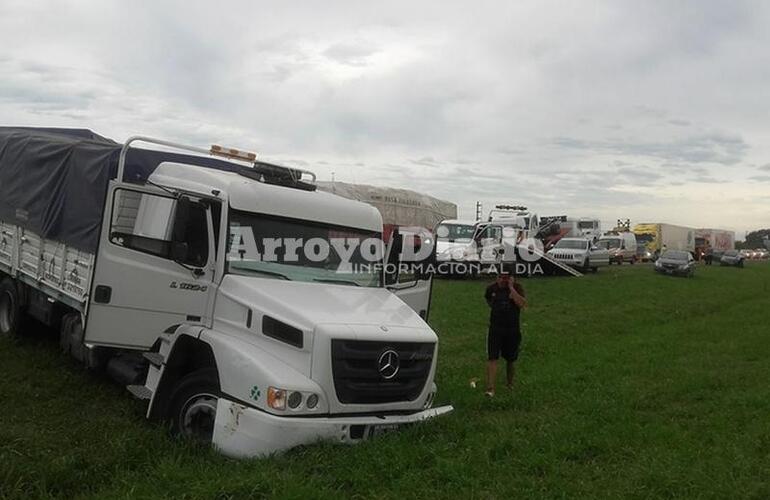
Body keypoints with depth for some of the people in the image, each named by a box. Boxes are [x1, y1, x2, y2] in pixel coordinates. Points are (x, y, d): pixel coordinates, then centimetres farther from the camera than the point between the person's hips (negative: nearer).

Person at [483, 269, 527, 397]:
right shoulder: (491, 288, 0)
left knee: (510, 359, 14)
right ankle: (490, 388, -14)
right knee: (492, 358, -11)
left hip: (513, 330, 0)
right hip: (495, 329, 0)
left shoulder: (517, 288, -8)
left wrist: (511, 288, -23)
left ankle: (510, 383, 36)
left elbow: (522, 304, -25)